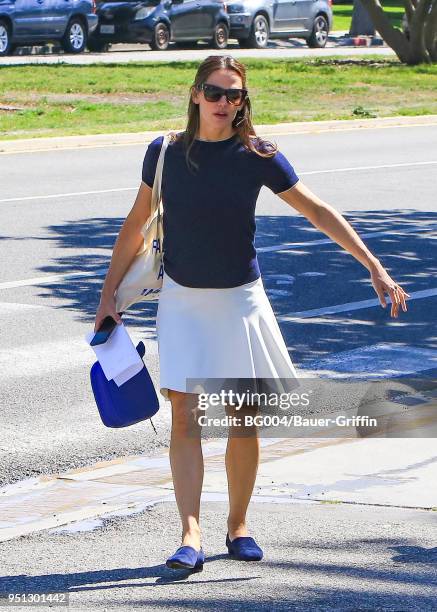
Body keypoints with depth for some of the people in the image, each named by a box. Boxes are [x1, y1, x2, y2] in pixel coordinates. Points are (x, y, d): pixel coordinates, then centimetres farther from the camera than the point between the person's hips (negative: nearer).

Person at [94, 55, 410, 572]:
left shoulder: (257, 156, -8)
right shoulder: (165, 152, -4)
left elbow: (319, 213, -3)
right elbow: (136, 224, 8)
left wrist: (375, 269, -7)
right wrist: (108, 293, 9)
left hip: (239, 299, 0)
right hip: (181, 299, 0)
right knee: (185, 416, -9)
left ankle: (238, 525, 22)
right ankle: (191, 536, -13)